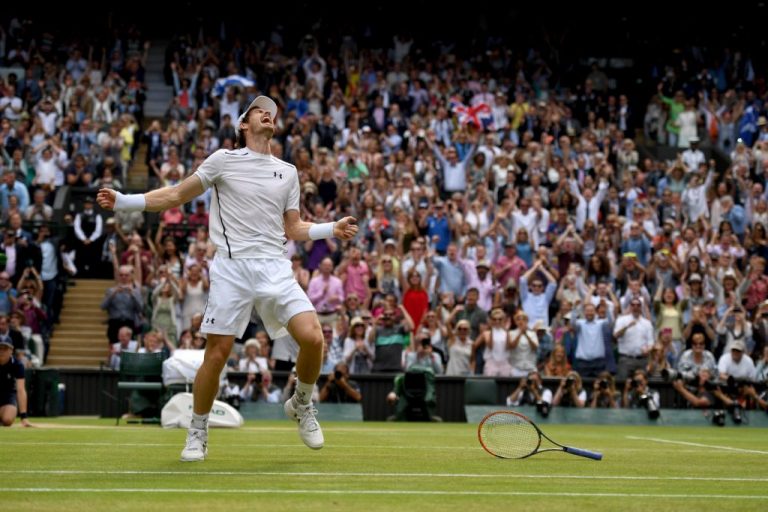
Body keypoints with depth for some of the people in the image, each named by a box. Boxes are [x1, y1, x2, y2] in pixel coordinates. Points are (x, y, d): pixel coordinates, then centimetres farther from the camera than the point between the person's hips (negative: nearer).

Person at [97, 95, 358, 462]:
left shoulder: (288, 172, 16)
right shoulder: (224, 160, 6)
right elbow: (176, 195, 9)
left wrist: (332, 229, 9)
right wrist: (123, 201, 1)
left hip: (275, 268, 2)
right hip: (232, 267, -2)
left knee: (312, 337, -16)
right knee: (216, 353, -5)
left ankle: (301, 405, 11)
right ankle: (197, 433, 15)